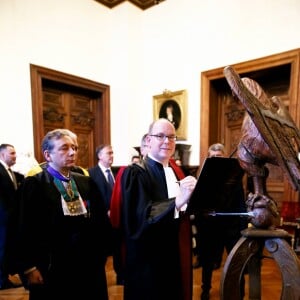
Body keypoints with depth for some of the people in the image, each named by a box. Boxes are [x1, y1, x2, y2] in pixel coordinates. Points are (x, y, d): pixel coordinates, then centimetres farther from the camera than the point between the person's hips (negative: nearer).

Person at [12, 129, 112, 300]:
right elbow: (24, 229, -10)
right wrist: (29, 268, -10)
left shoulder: (87, 183, 5)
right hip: (52, 270, -4)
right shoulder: (33, 185, -8)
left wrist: (101, 253, 4)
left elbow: (101, 220, 7)